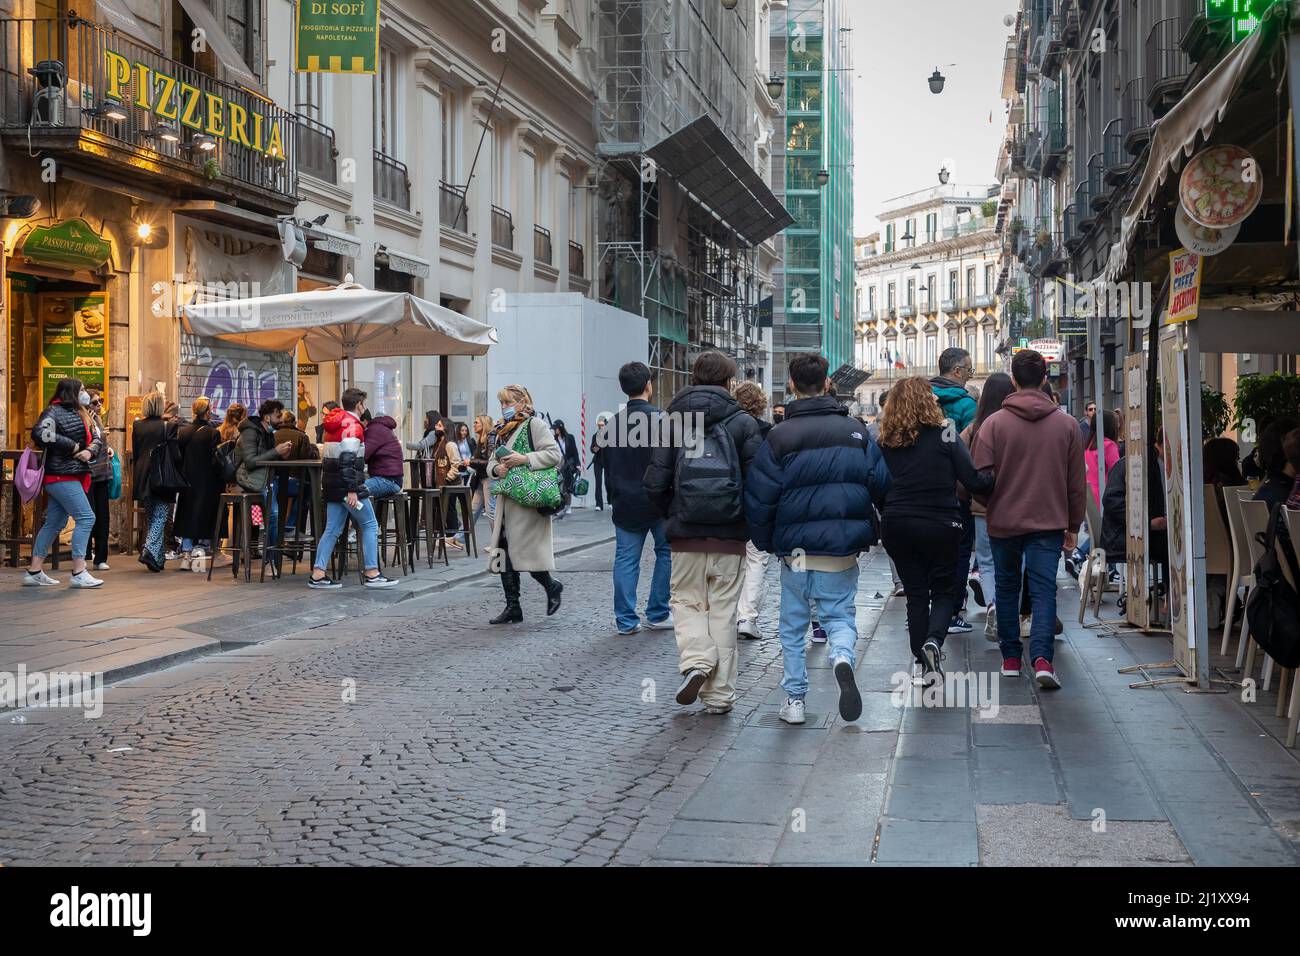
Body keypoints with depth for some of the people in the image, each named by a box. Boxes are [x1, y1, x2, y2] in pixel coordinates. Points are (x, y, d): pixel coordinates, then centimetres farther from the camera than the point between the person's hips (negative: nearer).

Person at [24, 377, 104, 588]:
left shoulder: (79, 414, 17)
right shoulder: (55, 411, -10)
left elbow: (97, 439, 16)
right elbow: (40, 433, -27)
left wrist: (90, 451, -7)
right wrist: (72, 446, -20)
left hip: (73, 476, 9)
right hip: (61, 476, -9)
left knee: (54, 523, 11)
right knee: (86, 518, -13)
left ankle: (34, 571, 16)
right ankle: (78, 573, -13)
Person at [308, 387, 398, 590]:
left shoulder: (332, 423, 16)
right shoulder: (352, 424, -13)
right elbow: (348, 458, -22)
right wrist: (352, 490, -24)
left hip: (331, 482, 9)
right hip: (346, 484, -9)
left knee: (333, 528, 8)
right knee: (370, 525, 1)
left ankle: (318, 574, 3)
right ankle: (372, 574, 0)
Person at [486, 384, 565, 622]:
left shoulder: (534, 425, -5)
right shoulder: (501, 430, 19)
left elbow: (555, 454, -13)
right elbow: (491, 463, 21)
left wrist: (525, 459, -20)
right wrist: (496, 469, -2)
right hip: (506, 500, 8)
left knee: (524, 551, -8)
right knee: (504, 553, 5)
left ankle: (551, 587, 18)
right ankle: (512, 608, 11)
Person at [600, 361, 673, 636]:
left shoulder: (612, 424, 4)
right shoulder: (660, 419, -11)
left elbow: (607, 465, 9)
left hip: (625, 504, 4)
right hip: (659, 501, -4)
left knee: (625, 559, 6)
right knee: (666, 553, 11)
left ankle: (626, 620, 6)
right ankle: (657, 615, 12)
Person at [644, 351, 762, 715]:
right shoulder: (743, 423, -1)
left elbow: (655, 483, -4)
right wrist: (748, 520, 9)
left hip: (686, 534, 0)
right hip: (730, 535, 0)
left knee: (686, 600, 15)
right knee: (722, 610, 8)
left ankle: (696, 659, -10)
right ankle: (719, 694, 11)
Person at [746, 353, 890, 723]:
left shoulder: (779, 436, -7)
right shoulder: (855, 430, 2)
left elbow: (759, 499, -8)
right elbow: (881, 486, 2)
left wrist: (765, 542, 7)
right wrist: (859, 528, 18)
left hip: (795, 549, -1)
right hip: (843, 549, 1)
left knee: (793, 625, 13)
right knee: (840, 615, 12)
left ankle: (795, 699, 15)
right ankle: (843, 657, -19)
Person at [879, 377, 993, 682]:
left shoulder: (886, 442, 1)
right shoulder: (945, 435, -8)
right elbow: (973, 482, -11)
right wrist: (995, 478, 5)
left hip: (898, 527, 3)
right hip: (940, 526, -2)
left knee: (915, 594, 12)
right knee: (943, 590, 13)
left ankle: (924, 663, 11)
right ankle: (934, 640, -14)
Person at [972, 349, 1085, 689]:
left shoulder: (994, 423, -6)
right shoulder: (1067, 424, 1)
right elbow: (1077, 482, 5)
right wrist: (1073, 526, 14)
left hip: (1004, 521, 0)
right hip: (1049, 522, 0)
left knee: (1007, 588, 15)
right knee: (1044, 589, 0)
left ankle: (1011, 658, 22)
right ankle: (1041, 658, -17)